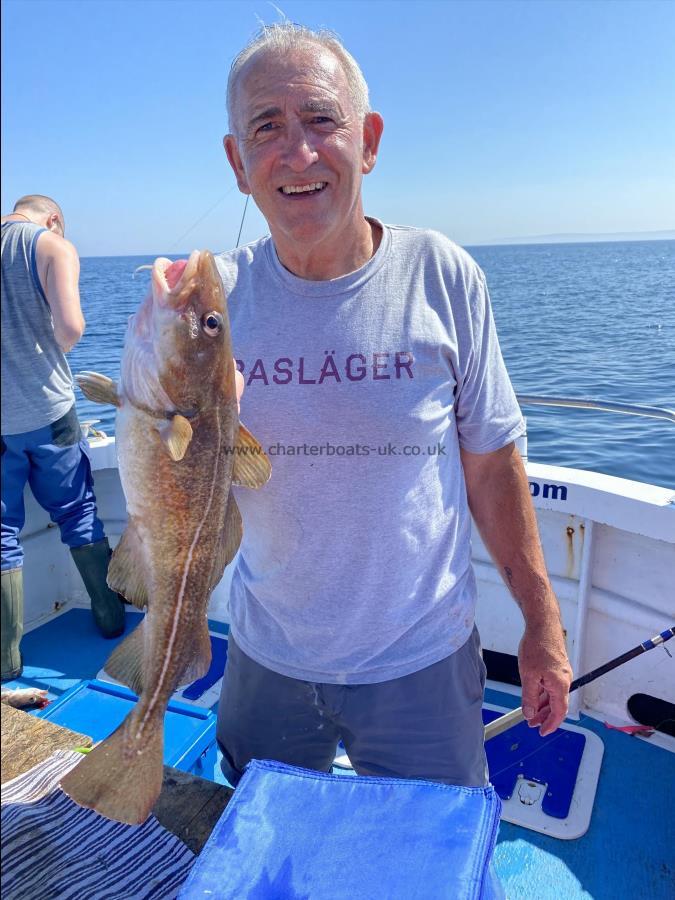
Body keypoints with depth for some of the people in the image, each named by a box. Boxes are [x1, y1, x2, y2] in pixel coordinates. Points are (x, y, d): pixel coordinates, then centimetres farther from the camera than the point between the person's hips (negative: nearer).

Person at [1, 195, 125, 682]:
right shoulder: (54, 245, -3)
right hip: (45, 409, -2)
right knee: (79, 514, 15)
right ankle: (111, 617, 28)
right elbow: (70, 326, -18)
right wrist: (56, 347, 3)